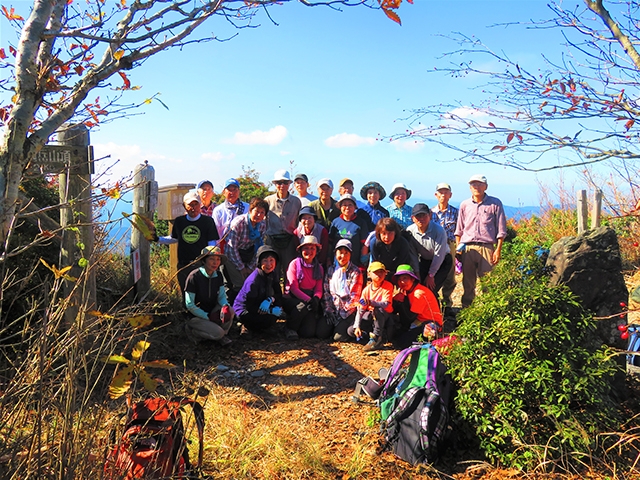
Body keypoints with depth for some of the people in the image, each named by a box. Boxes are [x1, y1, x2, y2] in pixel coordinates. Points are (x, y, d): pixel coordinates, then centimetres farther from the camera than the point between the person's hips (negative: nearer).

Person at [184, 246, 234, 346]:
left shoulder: (218, 276, -3)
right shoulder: (194, 277, -22)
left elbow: (222, 296, 1)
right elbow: (190, 305, -18)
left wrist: (226, 306, -23)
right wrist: (208, 317, -20)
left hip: (212, 310, 6)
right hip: (196, 316, -5)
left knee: (230, 311, -23)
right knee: (217, 332, -25)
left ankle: (222, 336, 1)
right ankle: (192, 329, 2)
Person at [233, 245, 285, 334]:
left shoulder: (273, 274, -4)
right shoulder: (253, 281, -27)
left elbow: (278, 294, -4)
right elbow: (250, 307, -24)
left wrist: (270, 299, -27)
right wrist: (271, 311, -23)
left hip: (257, 306, 8)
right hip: (243, 311, -7)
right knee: (270, 319, -27)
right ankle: (247, 327, -2)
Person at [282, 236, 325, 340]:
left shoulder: (319, 268, 11)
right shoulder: (295, 264, -4)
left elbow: (319, 289, 4)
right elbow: (293, 288, -12)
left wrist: (316, 298, -21)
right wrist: (308, 299, -27)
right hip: (292, 299, -4)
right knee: (304, 306, -40)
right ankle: (290, 329, -13)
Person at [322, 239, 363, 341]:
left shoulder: (355, 272, -4)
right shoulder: (330, 270, 8)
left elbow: (354, 296, -8)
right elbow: (326, 291, 5)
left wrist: (343, 312, -14)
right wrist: (328, 310, -4)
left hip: (348, 310, -4)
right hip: (332, 308, 4)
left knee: (338, 337, -18)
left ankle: (346, 324, 13)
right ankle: (336, 324, 16)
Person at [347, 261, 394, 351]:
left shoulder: (388, 286, -14)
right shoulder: (366, 289, -3)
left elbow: (386, 304, -28)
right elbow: (361, 309, -3)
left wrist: (371, 302, -46)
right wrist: (357, 326, -13)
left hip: (384, 316, -5)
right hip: (371, 317, 5)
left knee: (378, 309, -39)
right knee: (351, 331, -10)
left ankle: (375, 339, -29)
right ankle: (381, 338, -12)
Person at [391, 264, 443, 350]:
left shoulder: (419, 292, -21)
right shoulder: (406, 291, 5)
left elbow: (411, 317, -21)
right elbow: (393, 309, -2)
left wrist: (403, 299, -18)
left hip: (431, 324, -8)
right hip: (418, 321, 8)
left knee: (400, 343, -19)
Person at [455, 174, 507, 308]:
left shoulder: (495, 204, 5)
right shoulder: (464, 205, 13)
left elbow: (501, 230, 4)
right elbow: (459, 229, 17)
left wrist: (498, 250, -3)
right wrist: (458, 248, 9)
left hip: (486, 247, -3)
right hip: (467, 248, 3)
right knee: (467, 282, 7)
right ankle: (466, 308, 16)